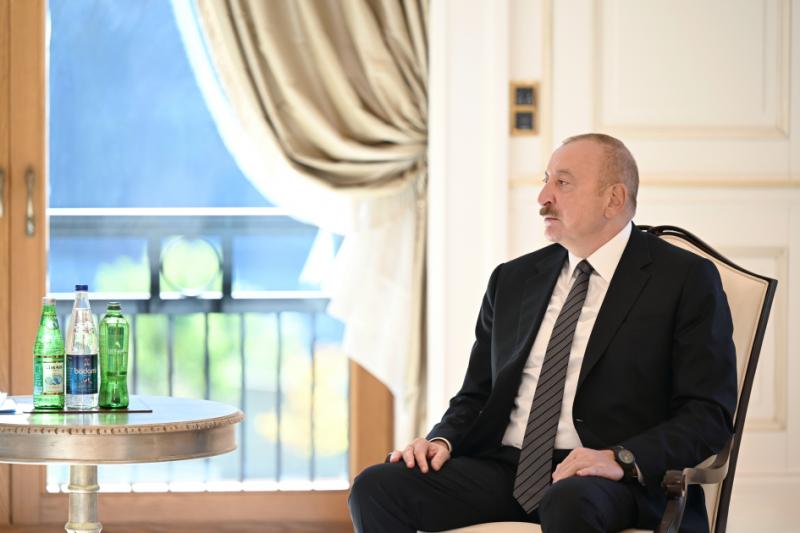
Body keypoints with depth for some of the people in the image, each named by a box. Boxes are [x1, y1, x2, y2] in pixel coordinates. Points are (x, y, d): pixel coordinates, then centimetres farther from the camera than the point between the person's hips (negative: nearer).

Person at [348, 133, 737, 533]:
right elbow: (477, 395, 22)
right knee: (376, 488, -19)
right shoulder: (512, 280, 18)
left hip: (615, 481, -5)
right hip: (503, 468, 6)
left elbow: (709, 415, -5)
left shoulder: (686, 279, 1)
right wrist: (443, 440, 0)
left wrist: (622, 459, -20)